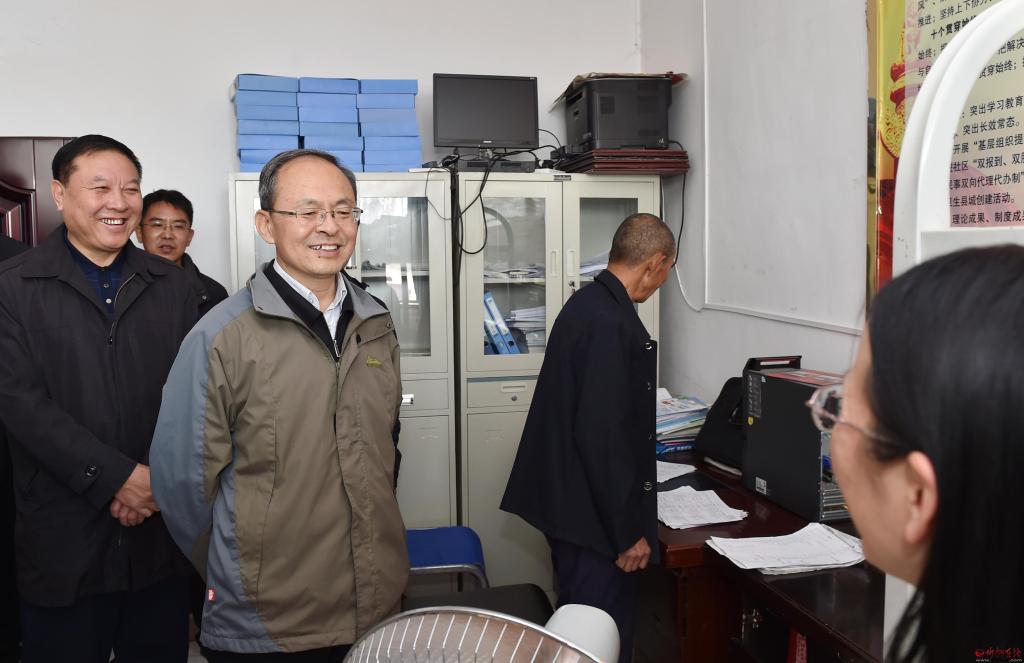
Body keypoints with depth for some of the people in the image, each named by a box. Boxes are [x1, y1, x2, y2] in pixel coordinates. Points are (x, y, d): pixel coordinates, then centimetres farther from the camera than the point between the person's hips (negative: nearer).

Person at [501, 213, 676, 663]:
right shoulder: (611, 323, -23)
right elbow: (602, 435, -25)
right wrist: (628, 531, -17)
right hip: (594, 515, -10)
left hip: (570, 503, 10)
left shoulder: (587, 302, 8)